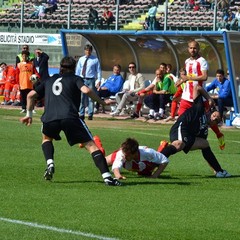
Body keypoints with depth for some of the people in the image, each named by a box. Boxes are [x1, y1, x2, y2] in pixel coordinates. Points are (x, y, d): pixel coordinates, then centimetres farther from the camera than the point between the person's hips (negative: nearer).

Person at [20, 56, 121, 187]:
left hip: (49, 118, 3)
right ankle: (107, 176, -17)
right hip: (70, 116, -3)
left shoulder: (50, 80, 31)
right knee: (91, 145, 0)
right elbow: (86, 90, -1)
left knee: (46, 138, 36)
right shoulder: (75, 78, 20)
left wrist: (29, 114, 37)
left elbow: (31, 95, 27)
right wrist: (102, 102, 9)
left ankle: (50, 164, 10)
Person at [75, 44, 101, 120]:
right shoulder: (81, 59, 12)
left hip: (91, 80, -3)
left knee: (91, 98, -2)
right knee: (81, 98, 4)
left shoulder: (95, 60, 2)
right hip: (82, 80, 3)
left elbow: (98, 71, 2)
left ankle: (90, 115, 2)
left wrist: (98, 81, -6)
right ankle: (81, 114, 10)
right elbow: (77, 70, 15)